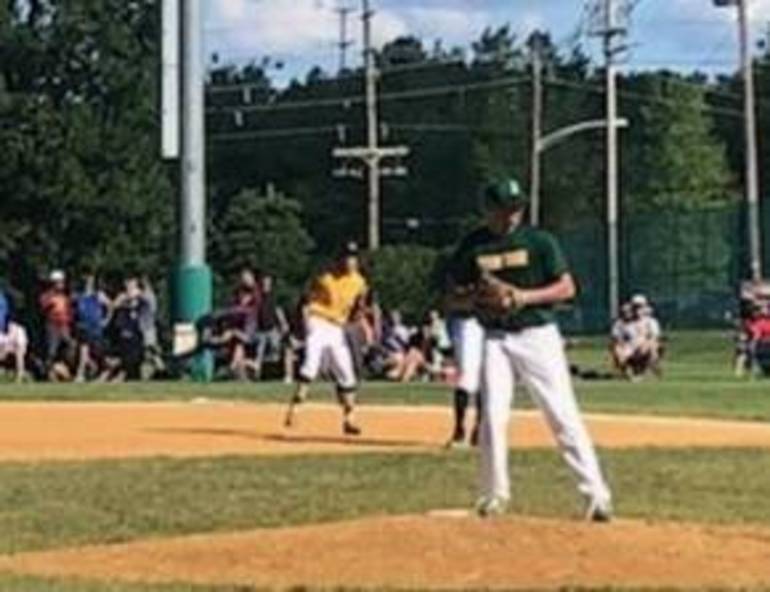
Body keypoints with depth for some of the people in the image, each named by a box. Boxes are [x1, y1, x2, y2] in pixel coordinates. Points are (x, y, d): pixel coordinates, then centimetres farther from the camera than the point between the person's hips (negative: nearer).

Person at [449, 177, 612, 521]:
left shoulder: (539, 241, -2)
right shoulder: (472, 247, 4)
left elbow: (567, 288, -3)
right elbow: (454, 295, 10)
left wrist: (525, 296, -16)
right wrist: (480, 296, -12)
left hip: (538, 335, -2)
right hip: (496, 339, 2)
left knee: (564, 415, -6)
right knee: (493, 416, -3)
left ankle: (596, 493, -5)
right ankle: (495, 493, 12)